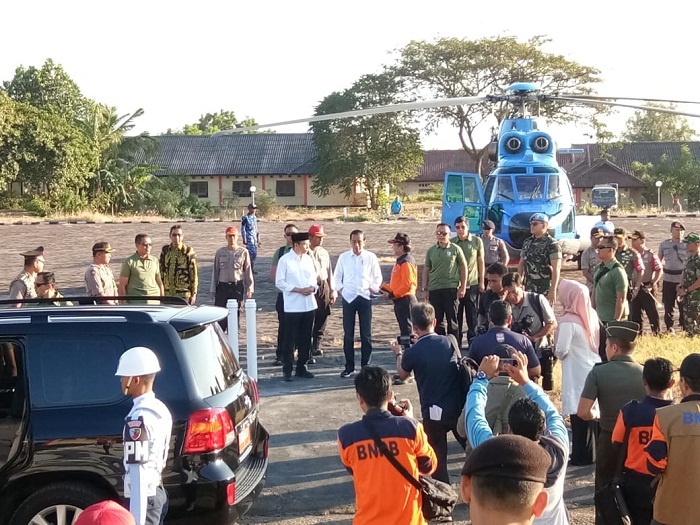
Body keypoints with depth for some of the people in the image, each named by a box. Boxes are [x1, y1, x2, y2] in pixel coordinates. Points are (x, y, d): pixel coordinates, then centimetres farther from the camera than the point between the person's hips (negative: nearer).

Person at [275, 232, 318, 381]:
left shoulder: (309, 259, 9)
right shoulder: (285, 260, -6)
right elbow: (279, 282, -8)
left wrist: (313, 288, -7)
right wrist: (298, 289, -15)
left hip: (309, 305, 5)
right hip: (292, 306, -5)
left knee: (305, 338, 11)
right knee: (290, 339, 0)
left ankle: (301, 367, 22)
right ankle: (287, 370, 7)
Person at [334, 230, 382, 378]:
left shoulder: (371, 257, 0)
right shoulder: (343, 257, 3)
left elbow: (377, 277, 10)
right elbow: (337, 276, 14)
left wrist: (373, 289, 0)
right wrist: (340, 289, 3)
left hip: (365, 298, -1)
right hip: (348, 298, 1)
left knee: (366, 335, 3)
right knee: (348, 334, 3)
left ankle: (366, 366, 11)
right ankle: (349, 367, 11)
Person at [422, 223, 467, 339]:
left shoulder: (455, 249, 1)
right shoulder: (431, 251, 9)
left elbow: (463, 268, 3)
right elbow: (426, 270, 12)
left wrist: (463, 287, -2)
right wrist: (424, 289, 8)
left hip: (451, 288, -3)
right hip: (434, 290, 3)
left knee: (452, 320, 2)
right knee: (437, 320, 7)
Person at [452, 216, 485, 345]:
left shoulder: (477, 241, 0)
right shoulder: (451, 243, 1)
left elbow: (480, 262, 5)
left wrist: (481, 281, 2)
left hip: (472, 284, -1)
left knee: (472, 316, 6)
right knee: (456, 316, 8)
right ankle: (456, 344, 16)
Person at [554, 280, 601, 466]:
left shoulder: (568, 321, -18)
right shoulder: (591, 316, 3)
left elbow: (561, 350, -19)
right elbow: (599, 342, 11)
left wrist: (558, 353, 1)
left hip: (577, 374, -7)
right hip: (594, 370, 7)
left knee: (579, 414, 2)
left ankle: (581, 455, 9)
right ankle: (595, 451, 27)